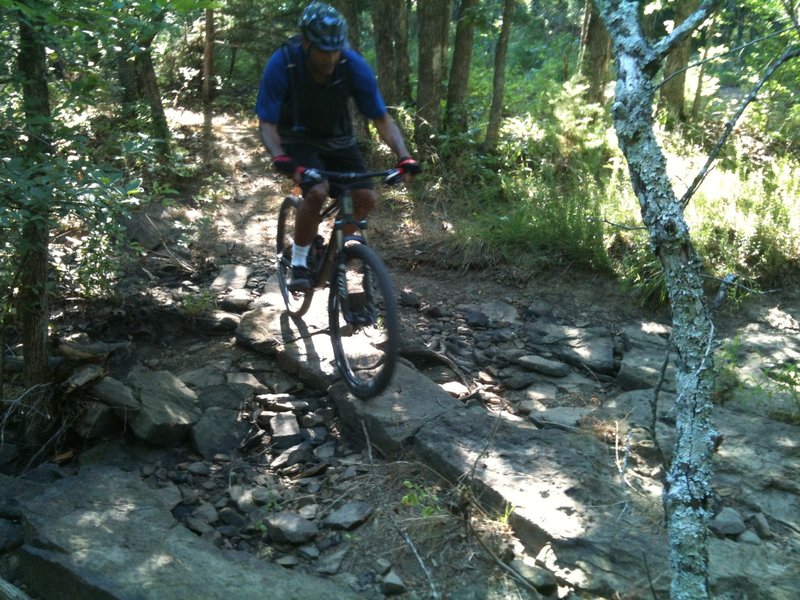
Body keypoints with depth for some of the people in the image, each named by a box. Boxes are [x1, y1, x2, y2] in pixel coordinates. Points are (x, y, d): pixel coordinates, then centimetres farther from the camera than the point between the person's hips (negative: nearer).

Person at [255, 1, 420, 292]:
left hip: (338, 139, 3)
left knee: (367, 198, -15)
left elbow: (382, 118, -16)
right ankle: (298, 262, -9)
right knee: (317, 192, -31)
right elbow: (268, 123, -23)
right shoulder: (281, 64, -27)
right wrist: (279, 157, -43)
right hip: (299, 139, -3)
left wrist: (404, 156, -31)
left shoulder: (354, 65, -23)